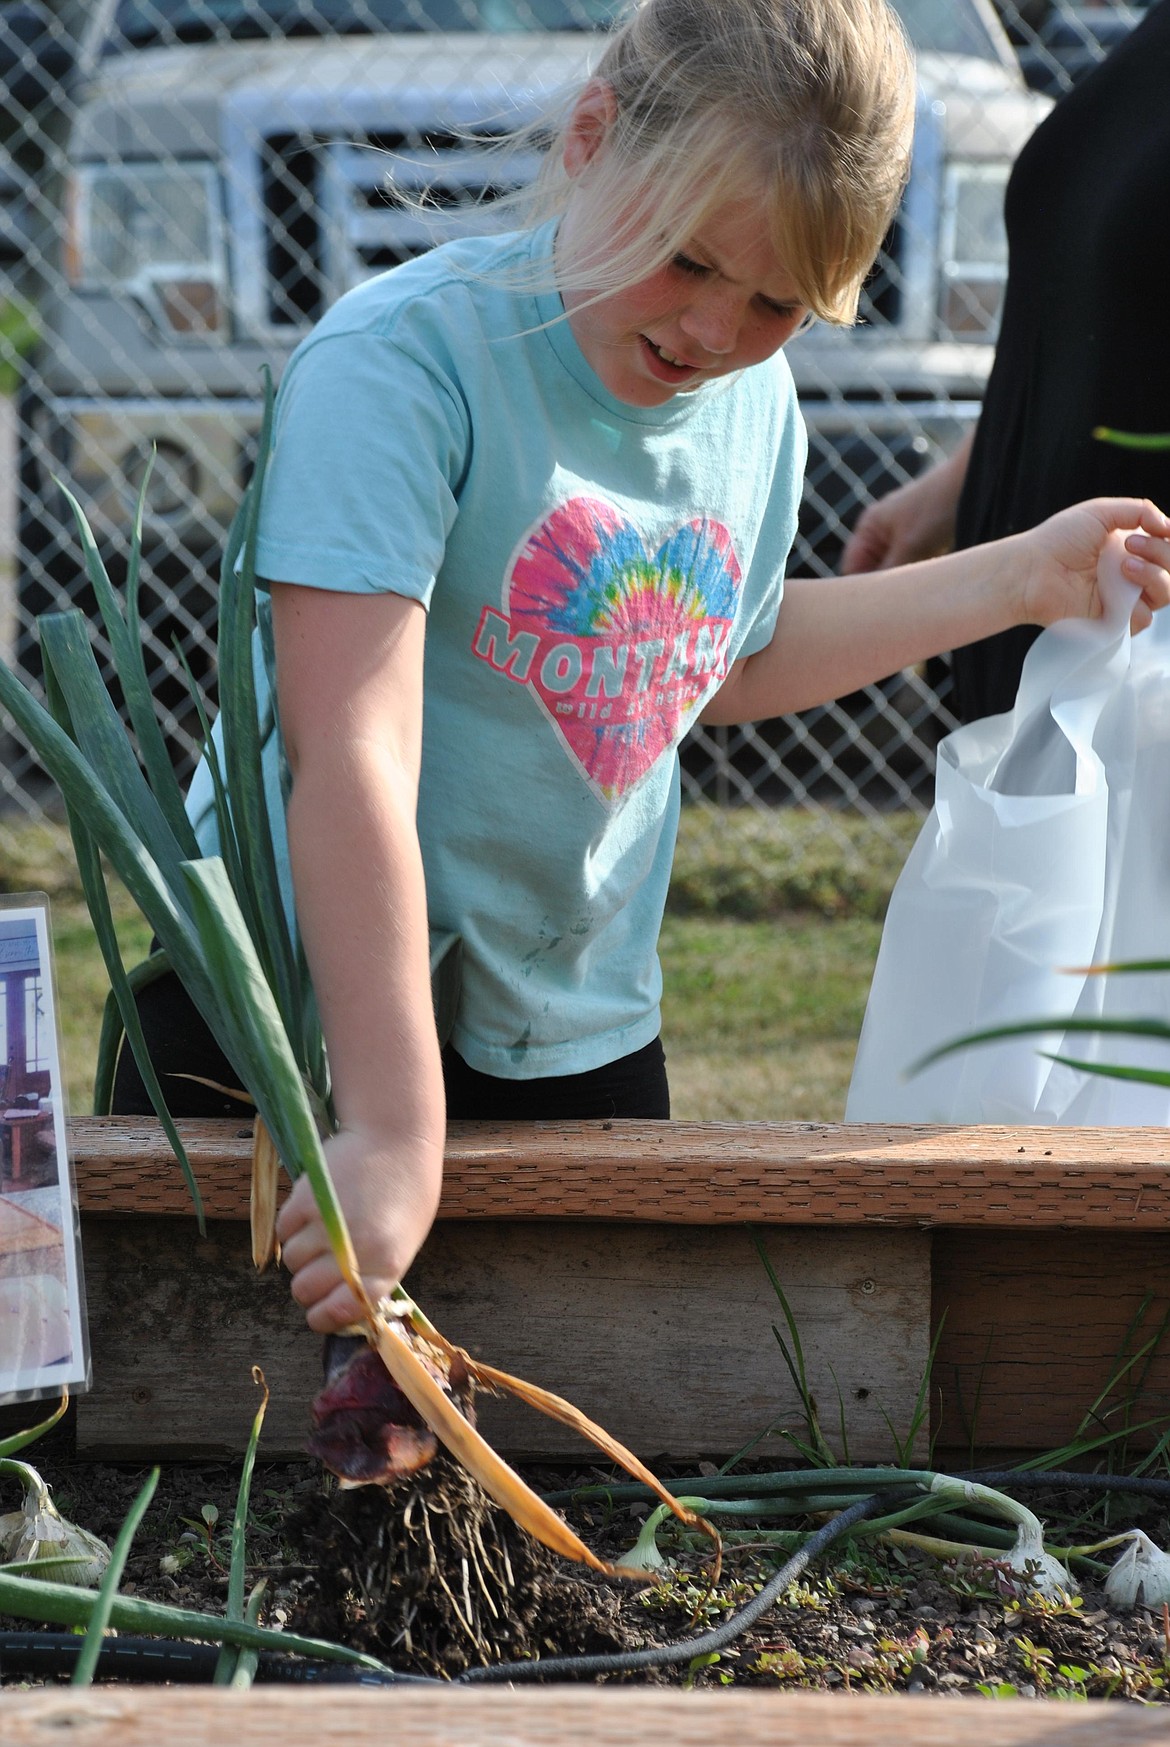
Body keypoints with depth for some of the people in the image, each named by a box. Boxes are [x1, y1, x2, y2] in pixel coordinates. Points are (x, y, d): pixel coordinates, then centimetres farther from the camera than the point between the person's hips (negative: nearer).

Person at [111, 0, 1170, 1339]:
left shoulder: (757, 393, 3)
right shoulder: (402, 359, -22)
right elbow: (352, 758, -30)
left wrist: (1020, 579, 18)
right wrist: (395, 1137, -34)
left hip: (581, 1029, 6)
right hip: (305, 1008, -6)